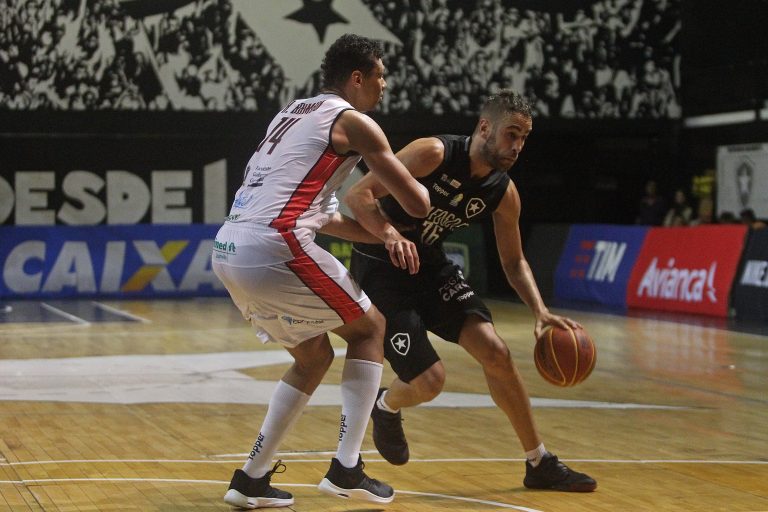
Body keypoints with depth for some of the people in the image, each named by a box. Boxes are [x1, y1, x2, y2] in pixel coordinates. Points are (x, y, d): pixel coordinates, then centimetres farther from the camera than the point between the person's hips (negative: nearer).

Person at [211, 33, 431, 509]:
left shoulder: (297, 113, 27)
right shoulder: (353, 122, 1)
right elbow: (418, 205, 1)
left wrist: (383, 235, 26)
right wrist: (417, 177, 24)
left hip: (228, 251, 8)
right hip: (273, 250, -8)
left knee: (314, 355, 24)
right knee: (369, 327, 12)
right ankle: (347, 468, 7)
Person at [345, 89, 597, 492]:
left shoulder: (503, 193, -6)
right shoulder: (433, 154, -24)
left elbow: (514, 261, 6)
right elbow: (357, 194, -25)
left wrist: (540, 312, -10)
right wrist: (391, 236, -43)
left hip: (430, 266, 6)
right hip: (379, 269, -6)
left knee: (495, 353, -8)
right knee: (429, 381, -13)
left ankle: (540, 464, 4)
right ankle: (386, 407, 26)